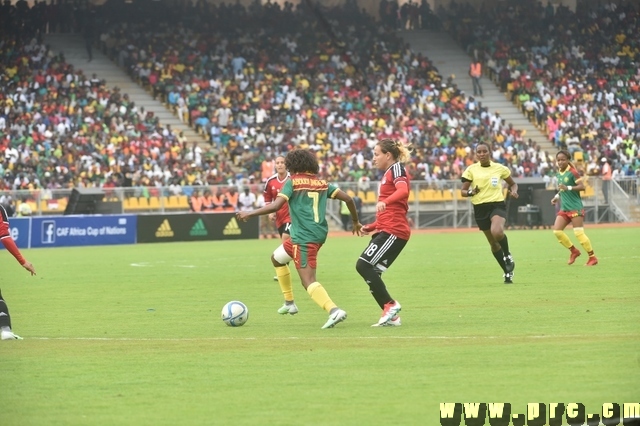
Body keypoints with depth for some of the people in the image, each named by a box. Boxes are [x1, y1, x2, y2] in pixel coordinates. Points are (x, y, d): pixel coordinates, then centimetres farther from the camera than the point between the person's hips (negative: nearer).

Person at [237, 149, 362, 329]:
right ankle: (289, 302, 30)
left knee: (309, 281, -13)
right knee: (277, 258, 27)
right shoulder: (322, 183, 14)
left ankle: (334, 310, -33)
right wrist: (355, 221, 23)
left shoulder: (292, 182, -2)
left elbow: (276, 206, -14)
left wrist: (250, 214, -4)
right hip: (320, 233, 8)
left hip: (303, 237, -8)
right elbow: (347, 198, 10)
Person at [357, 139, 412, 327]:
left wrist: (384, 202, -43)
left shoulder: (396, 169, -4)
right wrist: (371, 227, 19)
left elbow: (403, 191, -26)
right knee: (370, 271, 4)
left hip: (393, 231, -10)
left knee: (364, 265, -17)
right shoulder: (387, 174, 25)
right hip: (386, 230, 10)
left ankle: (390, 305, -11)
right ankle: (391, 316, 5)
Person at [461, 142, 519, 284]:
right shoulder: (471, 170, 1)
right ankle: (508, 272, 27)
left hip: (497, 205, -2)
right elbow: (463, 191, 3)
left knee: (497, 232, -32)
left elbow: (513, 184, 18)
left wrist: (513, 191, -5)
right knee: (493, 243, 9)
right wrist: (471, 193, -19)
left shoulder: (500, 168, 3)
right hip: (480, 208, 2)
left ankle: (508, 256, -3)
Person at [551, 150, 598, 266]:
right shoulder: (559, 173, 11)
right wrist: (557, 196, 9)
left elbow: (582, 187, -18)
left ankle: (592, 257, 1)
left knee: (579, 233, -9)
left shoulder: (572, 172, -11)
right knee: (557, 230, -3)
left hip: (575, 208, -8)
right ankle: (573, 251, 14)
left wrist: (568, 188, -28)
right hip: (564, 208, 8)